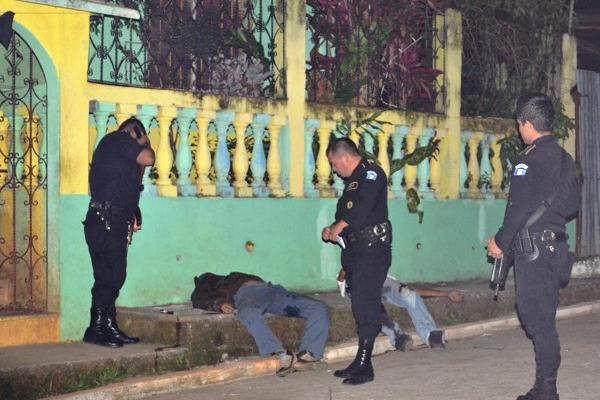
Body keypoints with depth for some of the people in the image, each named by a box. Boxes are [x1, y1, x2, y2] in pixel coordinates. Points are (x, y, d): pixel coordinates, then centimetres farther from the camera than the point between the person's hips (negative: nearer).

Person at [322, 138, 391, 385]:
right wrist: (332, 231, 6)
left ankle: (364, 366, -8)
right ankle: (361, 364, 13)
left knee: (365, 307, -10)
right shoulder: (352, 181, 21)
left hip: (373, 249, -9)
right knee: (361, 307, 9)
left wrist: (340, 225, -19)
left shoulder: (371, 174, -7)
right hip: (354, 250, 9)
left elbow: (365, 205, -22)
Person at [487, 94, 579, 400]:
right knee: (543, 318, 12)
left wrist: (501, 242, -7)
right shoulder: (564, 158, 12)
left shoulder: (530, 158, -14)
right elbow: (572, 204, 18)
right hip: (555, 246, 9)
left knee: (537, 319, -5)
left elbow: (519, 207, -17)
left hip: (533, 248, -9)